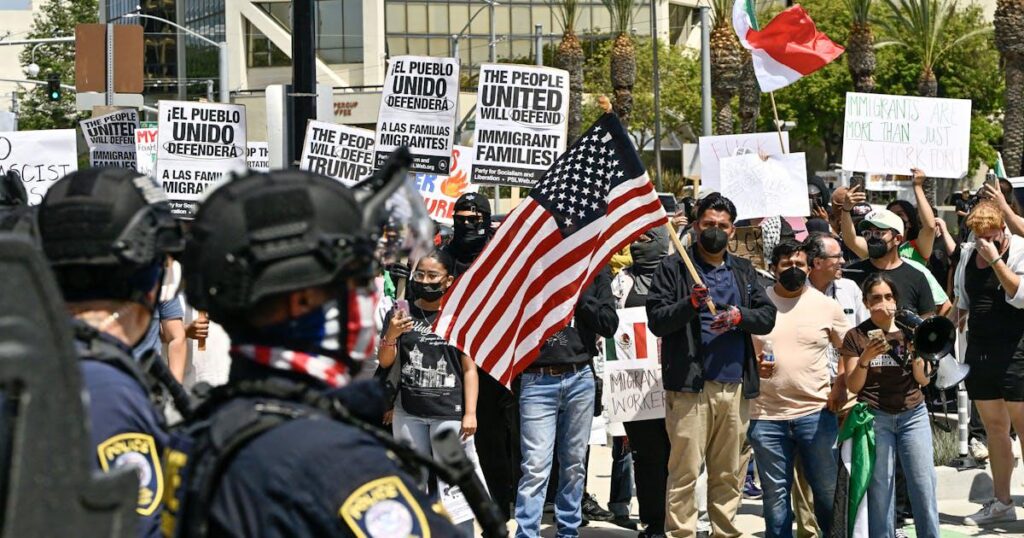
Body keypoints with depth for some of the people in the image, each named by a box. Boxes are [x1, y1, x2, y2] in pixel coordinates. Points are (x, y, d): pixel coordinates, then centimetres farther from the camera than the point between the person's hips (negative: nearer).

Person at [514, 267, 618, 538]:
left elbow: (609, 324, 0)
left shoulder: (595, 268, 7)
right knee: (536, 467, -8)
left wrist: (579, 292, -9)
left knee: (575, 464, 10)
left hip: (580, 379, 3)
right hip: (537, 381, -2)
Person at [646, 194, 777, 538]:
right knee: (685, 471, -7)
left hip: (735, 385, 5)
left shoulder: (743, 271, 18)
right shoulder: (674, 268, 3)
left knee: (730, 472, 10)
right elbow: (656, 320, -5)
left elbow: (768, 316, 9)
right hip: (690, 384, -5)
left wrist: (740, 316, -11)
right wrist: (691, 303, -20)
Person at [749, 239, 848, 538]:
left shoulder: (826, 306, 4)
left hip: (816, 412, 0)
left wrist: (841, 386, -3)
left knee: (828, 487, 4)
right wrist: (753, 365, -10)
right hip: (766, 415, 0)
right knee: (775, 492, 7)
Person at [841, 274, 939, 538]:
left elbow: (924, 380, 5)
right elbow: (853, 385, -3)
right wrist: (866, 358, -19)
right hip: (875, 417, -1)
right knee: (880, 487, -4)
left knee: (923, 484, -3)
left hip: (913, 414, 2)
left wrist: (916, 355, -14)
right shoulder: (856, 337, 1)